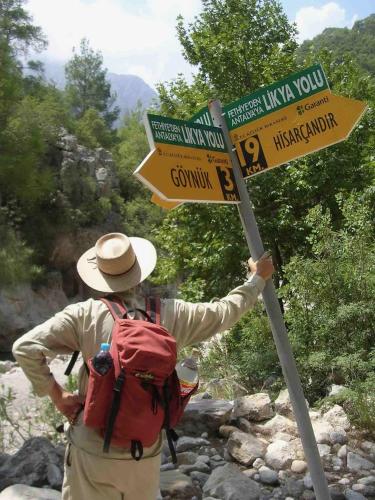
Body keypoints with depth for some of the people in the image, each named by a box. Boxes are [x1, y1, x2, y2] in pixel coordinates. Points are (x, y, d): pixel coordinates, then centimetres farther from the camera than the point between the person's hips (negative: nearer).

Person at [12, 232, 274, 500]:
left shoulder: (86, 315, -12)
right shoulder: (169, 314, -7)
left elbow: (25, 348, -15)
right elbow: (226, 311, 6)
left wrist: (57, 395, -4)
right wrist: (258, 278, 21)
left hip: (92, 450, -2)